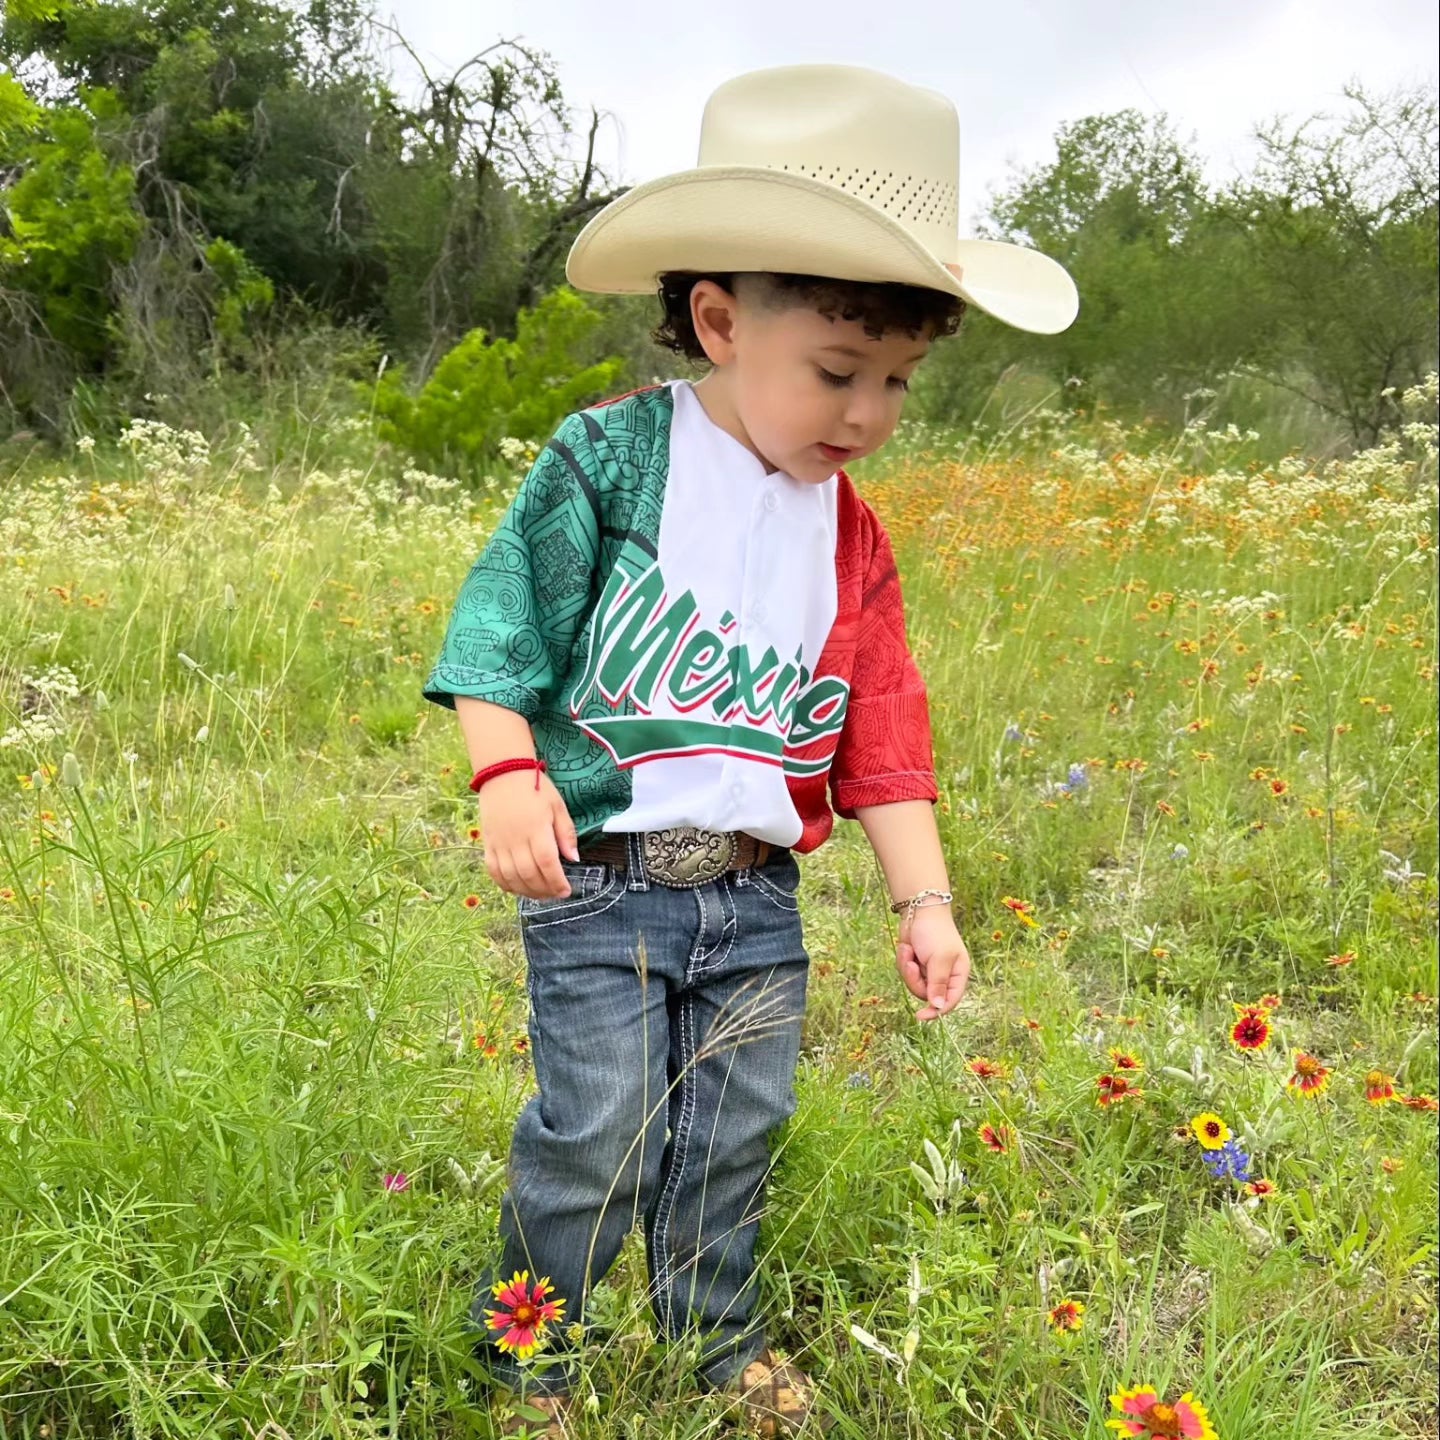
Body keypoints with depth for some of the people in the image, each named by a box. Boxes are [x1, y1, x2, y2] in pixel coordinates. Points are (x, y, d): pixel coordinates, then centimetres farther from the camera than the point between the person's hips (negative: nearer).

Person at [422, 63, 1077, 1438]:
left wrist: (923, 899, 7)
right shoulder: (610, 458, -9)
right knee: (600, 1131, 0)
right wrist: (508, 773, -21)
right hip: (600, 875, -4)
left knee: (737, 1127, 15)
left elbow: (883, 735, 8)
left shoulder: (852, 539, 5)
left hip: (756, 889, 5)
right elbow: (505, 620, -9)